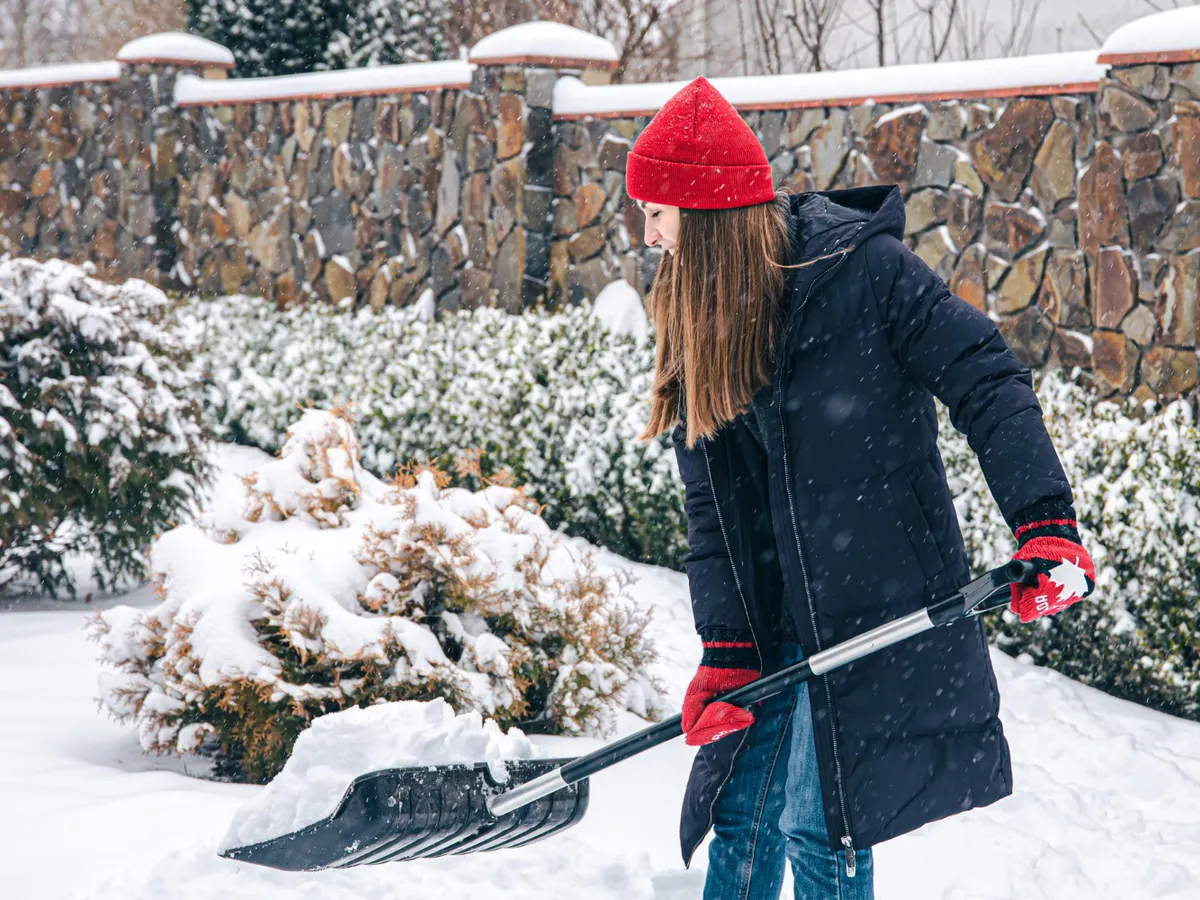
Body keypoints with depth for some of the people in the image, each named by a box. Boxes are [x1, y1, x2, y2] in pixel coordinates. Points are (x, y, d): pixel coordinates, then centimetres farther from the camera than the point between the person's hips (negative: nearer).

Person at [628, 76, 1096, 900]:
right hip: (774, 619, 6)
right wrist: (726, 650, -6)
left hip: (881, 607, -6)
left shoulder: (862, 268, -13)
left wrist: (1046, 524, -26)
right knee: (741, 818, 9)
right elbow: (713, 509, 3)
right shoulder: (698, 323, 7)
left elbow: (988, 383, -14)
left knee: (816, 825, -5)